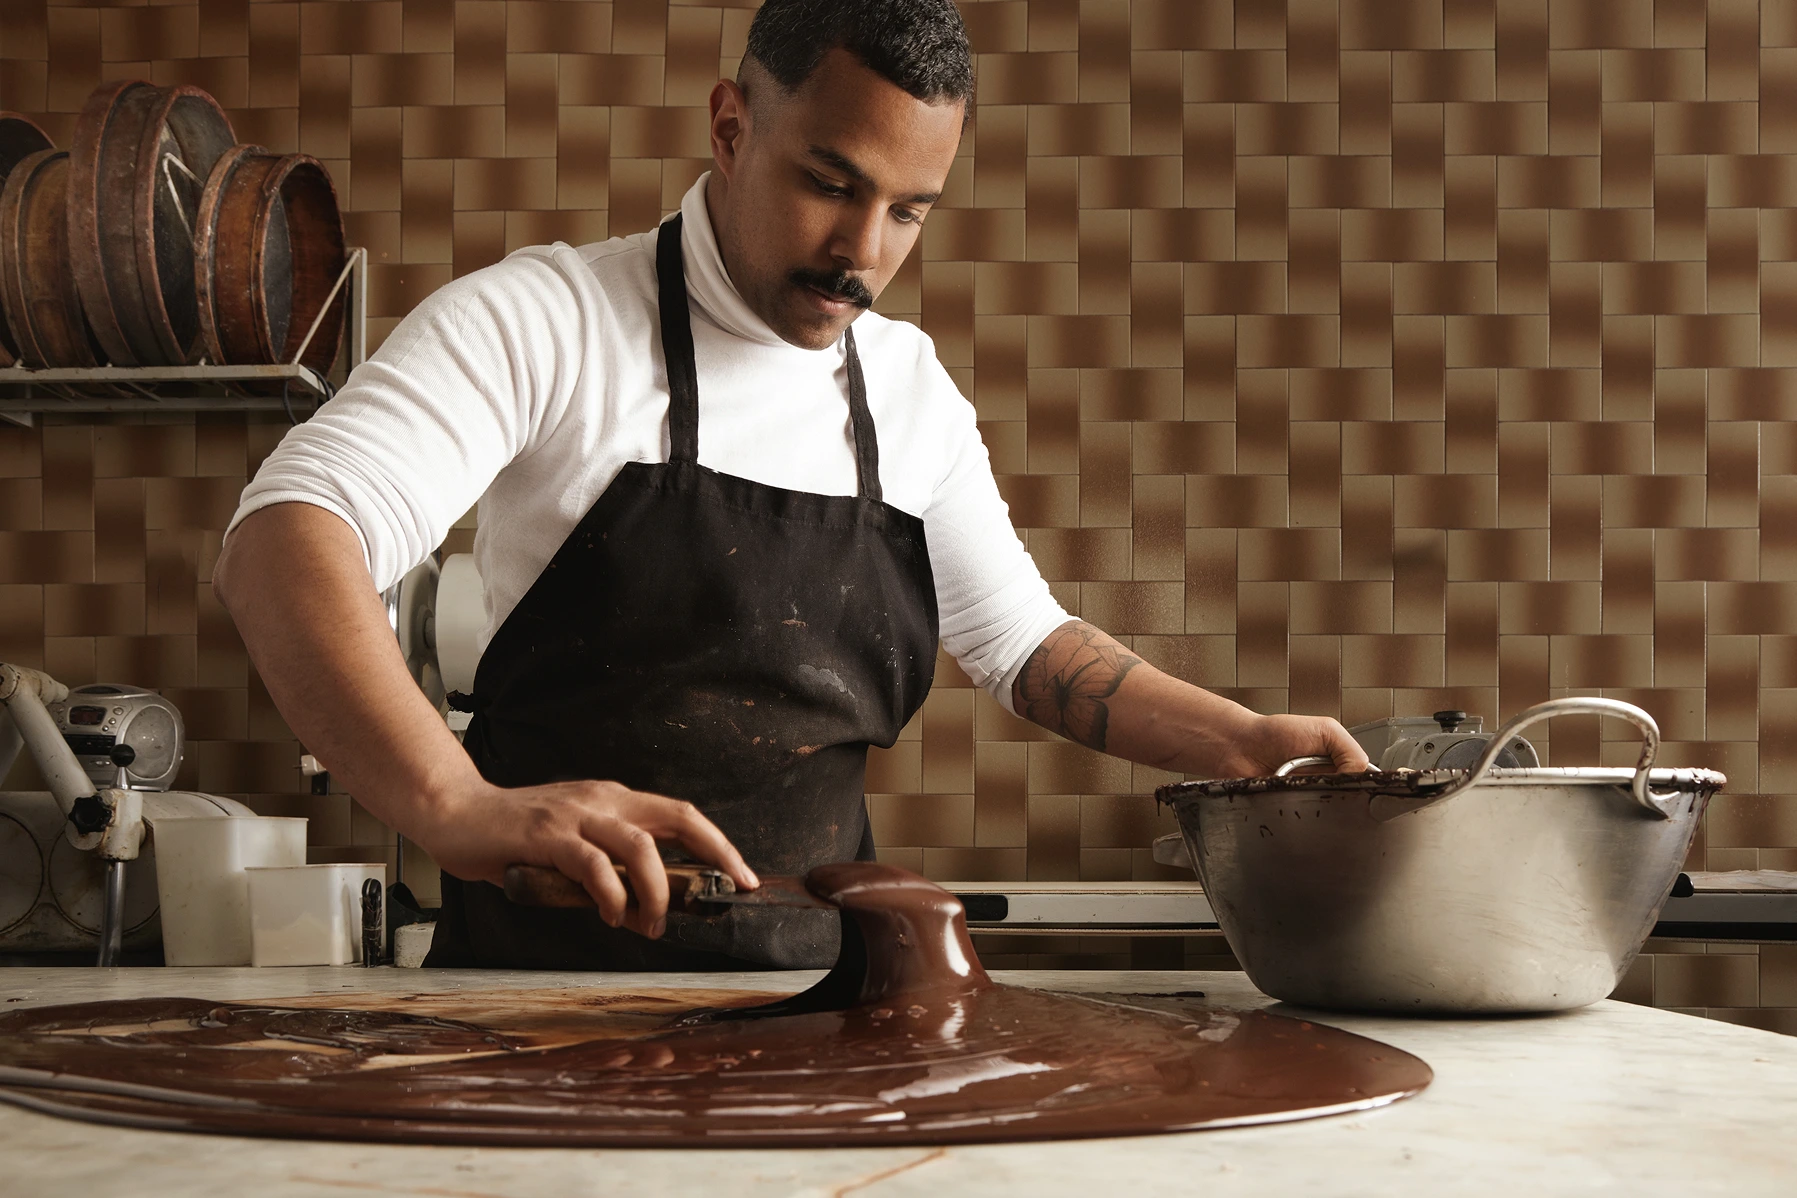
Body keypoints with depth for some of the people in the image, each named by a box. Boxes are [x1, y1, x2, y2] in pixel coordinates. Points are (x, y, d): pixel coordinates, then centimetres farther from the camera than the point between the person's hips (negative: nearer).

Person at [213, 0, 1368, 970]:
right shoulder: (543, 320, -6)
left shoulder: (911, 389, 12)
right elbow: (284, 545, -20)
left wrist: (1242, 739, 8)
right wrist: (455, 805, -36)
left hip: (815, 988, 5)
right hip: (550, 978, -5)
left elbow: (1024, 642, 23)